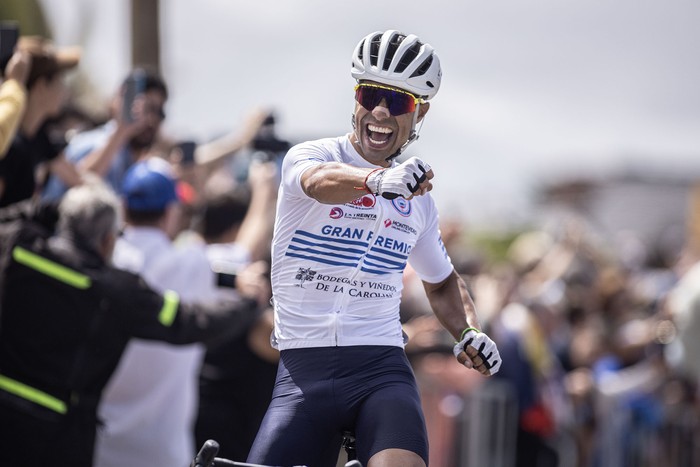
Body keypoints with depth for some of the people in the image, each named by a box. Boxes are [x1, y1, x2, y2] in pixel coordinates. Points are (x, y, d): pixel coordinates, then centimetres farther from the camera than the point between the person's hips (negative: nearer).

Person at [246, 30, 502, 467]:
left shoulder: (417, 198, 14)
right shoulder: (309, 155, 0)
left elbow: (442, 282, 30)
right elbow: (322, 181, -26)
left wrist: (471, 332, 9)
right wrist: (379, 181, -48)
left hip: (382, 368, 1)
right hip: (304, 370, -1)